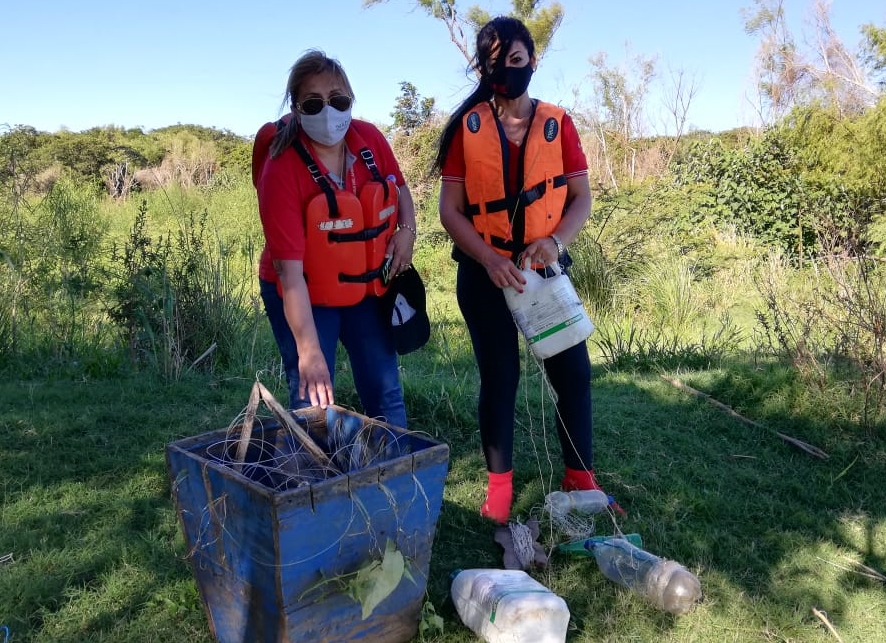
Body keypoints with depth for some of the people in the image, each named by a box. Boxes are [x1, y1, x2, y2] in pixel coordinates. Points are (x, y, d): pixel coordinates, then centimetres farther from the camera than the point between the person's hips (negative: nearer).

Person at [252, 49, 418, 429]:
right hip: (304, 296, -4)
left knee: (386, 395, 10)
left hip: (367, 288, 5)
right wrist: (309, 350, -32)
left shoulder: (371, 139, -9)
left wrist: (407, 230, -9)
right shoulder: (282, 170, -24)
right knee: (313, 406, -3)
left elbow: (399, 189, 12)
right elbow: (289, 271, -28)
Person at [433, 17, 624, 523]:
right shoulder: (467, 127, -2)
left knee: (574, 371, 2)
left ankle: (581, 479, 19)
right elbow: (451, 210, -5)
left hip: (545, 269, 2)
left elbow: (582, 197, 2)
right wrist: (490, 260, -18)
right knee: (500, 376, 5)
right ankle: (500, 485, 20)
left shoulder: (558, 124, 2)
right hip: (484, 273, -1)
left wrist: (556, 241, -17)